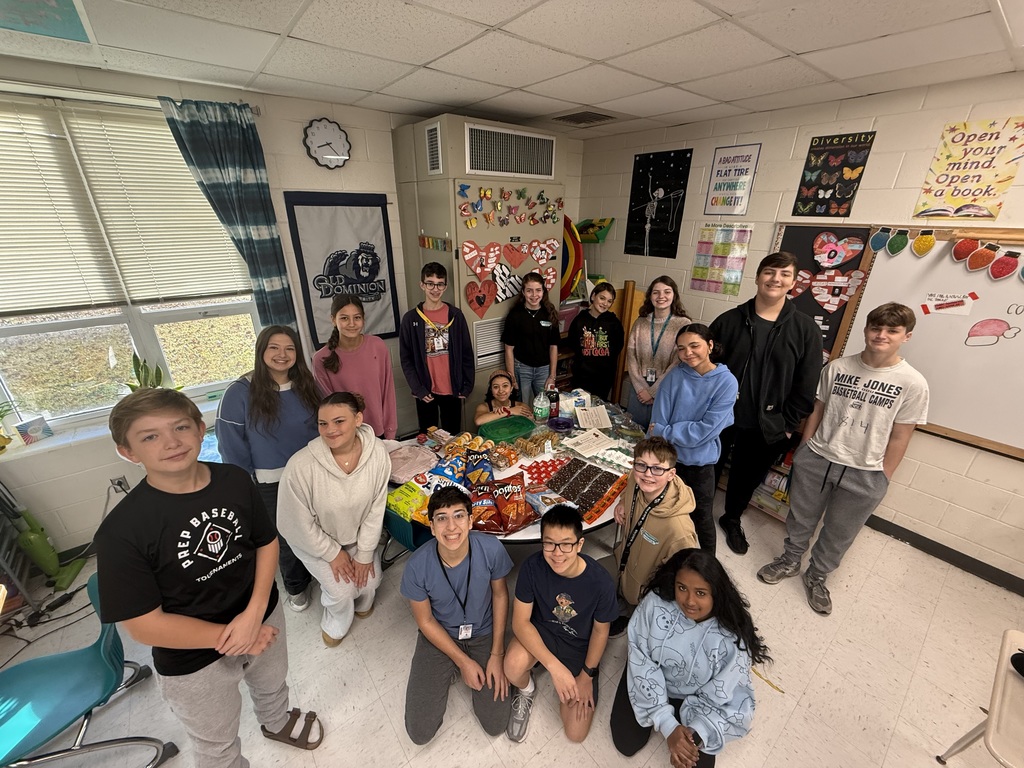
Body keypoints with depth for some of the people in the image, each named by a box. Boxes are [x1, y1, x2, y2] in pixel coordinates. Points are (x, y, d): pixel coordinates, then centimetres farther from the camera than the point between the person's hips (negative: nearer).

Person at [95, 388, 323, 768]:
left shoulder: (235, 481, -17)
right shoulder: (121, 531, -28)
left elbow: (267, 543, -7)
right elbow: (145, 625, -22)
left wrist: (255, 613, -19)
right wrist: (229, 636, -18)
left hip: (263, 617, 4)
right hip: (193, 660, -4)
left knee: (272, 683, 35)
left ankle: (277, 722, 67)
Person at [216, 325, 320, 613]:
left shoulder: (306, 386, -5)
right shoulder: (240, 392, -16)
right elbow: (231, 445, -10)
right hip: (271, 484, -2)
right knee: (285, 538, 17)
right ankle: (296, 586, 43)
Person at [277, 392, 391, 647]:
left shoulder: (377, 453, -28)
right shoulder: (301, 466, -37)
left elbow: (376, 508, -15)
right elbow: (298, 524, -21)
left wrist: (365, 553, -9)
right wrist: (333, 553, -11)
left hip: (359, 535, 3)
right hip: (316, 540, -2)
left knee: (370, 581, 1)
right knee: (342, 590, -7)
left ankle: (362, 602, 43)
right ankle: (335, 623, 33)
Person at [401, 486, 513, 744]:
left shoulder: (492, 549, -29)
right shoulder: (417, 566, -29)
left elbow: (500, 595, -9)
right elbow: (426, 621, -11)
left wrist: (497, 654, -8)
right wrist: (463, 661, -10)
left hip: (483, 635, 1)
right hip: (439, 637, 0)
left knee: (495, 725, 2)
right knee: (420, 732, -1)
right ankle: (447, 673, 26)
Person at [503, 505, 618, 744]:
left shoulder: (601, 581, -29)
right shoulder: (533, 566, -28)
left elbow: (600, 630, -10)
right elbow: (520, 622, -21)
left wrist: (587, 675, -2)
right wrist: (554, 666, -29)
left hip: (580, 647, 0)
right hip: (539, 632, 0)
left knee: (576, 733, -5)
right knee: (514, 665, -31)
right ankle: (526, 691, 6)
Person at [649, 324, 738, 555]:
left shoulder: (726, 382, -14)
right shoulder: (674, 377, -9)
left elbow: (706, 429, -19)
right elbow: (658, 422, -9)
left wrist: (665, 431, -16)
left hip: (700, 462, -2)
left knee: (701, 517, 17)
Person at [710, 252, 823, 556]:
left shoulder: (806, 329, -5)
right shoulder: (729, 320, -5)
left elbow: (806, 386, -3)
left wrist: (787, 424, -5)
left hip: (765, 428, 1)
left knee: (746, 478, 20)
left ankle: (732, 519, 46)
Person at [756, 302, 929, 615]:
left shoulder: (913, 384, -9)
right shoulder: (837, 367, -4)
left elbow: (899, 438, -4)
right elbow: (816, 411, 4)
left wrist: (882, 480, -2)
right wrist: (803, 451, 5)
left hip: (864, 474, -1)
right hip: (815, 460, 1)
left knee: (839, 534, 15)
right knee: (800, 519, 17)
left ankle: (817, 577, 39)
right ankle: (789, 561, 41)